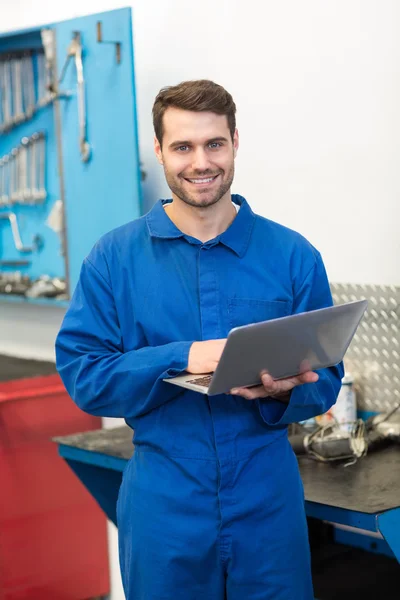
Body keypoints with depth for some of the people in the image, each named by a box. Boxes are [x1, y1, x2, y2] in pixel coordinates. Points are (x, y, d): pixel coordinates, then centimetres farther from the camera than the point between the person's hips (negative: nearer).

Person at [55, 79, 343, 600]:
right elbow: (81, 374, -8)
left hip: (269, 501, 1)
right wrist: (182, 359, -22)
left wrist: (283, 391, -21)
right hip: (163, 504, 0)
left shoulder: (293, 255, 0)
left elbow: (325, 380, 2)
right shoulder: (115, 258, -2)